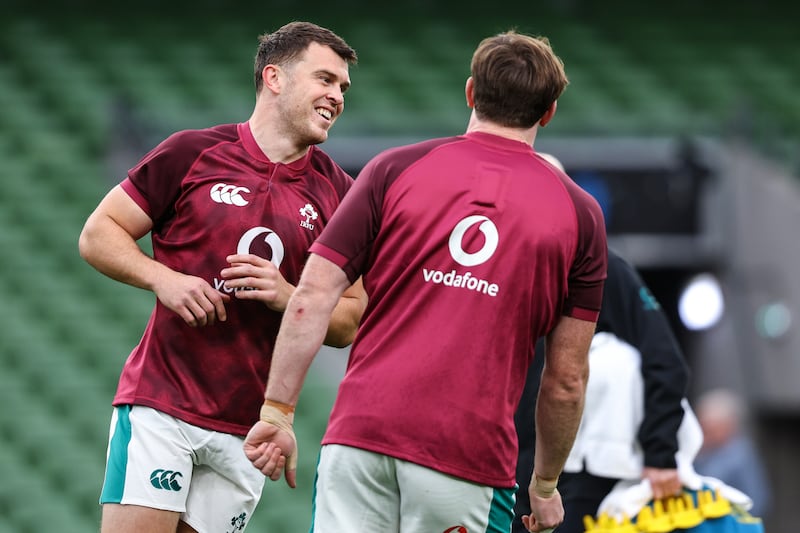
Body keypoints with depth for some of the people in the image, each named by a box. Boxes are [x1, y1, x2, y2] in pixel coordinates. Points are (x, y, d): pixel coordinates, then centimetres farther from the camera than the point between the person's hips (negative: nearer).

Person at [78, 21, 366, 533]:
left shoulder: (338, 193, 8)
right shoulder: (192, 153, 0)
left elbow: (349, 322, 10)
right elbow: (98, 234, 5)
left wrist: (287, 297, -10)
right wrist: (163, 279, -12)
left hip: (247, 431, 3)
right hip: (160, 406, -3)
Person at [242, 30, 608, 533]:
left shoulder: (397, 170, 7)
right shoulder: (579, 213, 7)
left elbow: (312, 298, 2)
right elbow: (566, 379, 7)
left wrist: (277, 413, 6)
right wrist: (546, 485, 19)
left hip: (359, 435, 1)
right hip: (470, 456, -1)